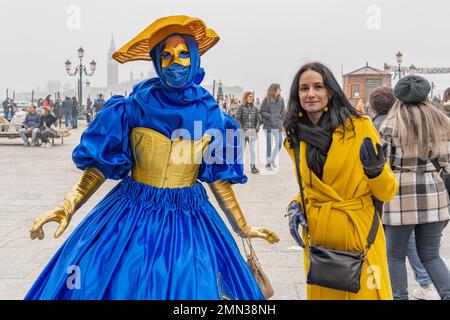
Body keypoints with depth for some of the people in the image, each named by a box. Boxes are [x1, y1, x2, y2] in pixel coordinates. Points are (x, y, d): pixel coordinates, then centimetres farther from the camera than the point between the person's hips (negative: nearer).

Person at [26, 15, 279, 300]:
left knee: (189, 287, 6)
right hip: (132, 215, -1)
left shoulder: (211, 116, -2)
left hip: (189, 219, 1)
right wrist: (68, 206, -19)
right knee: (119, 284, 3)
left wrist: (242, 227, 8)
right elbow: (102, 164, -6)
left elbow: (217, 177, 5)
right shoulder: (134, 107, -7)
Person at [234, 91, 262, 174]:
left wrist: (257, 129, -2)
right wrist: (242, 130, -12)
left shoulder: (255, 108, 11)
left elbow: (258, 120, 11)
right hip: (243, 131, -2)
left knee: (253, 149, -6)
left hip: (253, 131, 2)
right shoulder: (241, 108, 1)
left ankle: (253, 167, -6)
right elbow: (237, 119, -6)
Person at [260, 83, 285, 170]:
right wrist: (269, 116, -19)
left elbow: (282, 112, 13)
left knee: (279, 143, 6)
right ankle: (268, 163, 12)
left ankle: (272, 159, 28)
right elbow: (261, 112, -5)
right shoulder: (266, 100, -8)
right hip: (269, 125, -4)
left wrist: (281, 122, 9)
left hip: (278, 125, 5)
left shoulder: (281, 99, 5)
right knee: (269, 144, 0)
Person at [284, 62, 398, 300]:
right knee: (321, 294, 15)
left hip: (359, 234, -3)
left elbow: (387, 192, -5)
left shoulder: (359, 126, -8)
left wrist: (376, 169, -24)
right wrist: (297, 206, 0)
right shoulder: (295, 138, 4)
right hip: (317, 237, 4)